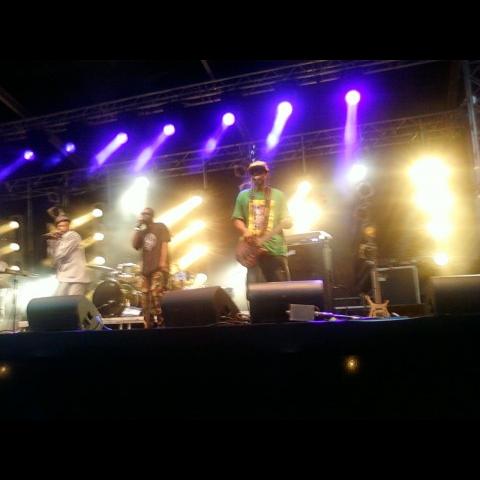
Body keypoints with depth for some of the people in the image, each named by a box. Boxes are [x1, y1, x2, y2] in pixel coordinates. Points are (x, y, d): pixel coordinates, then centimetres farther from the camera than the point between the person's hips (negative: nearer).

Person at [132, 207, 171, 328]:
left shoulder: (160, 227, 6)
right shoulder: (143, 231, 21)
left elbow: (164, 244, -5)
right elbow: (135, 246, 8)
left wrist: (163, 262, -17)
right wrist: (137, 228, 5)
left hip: (159, 267, -6)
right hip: (146, 269, 6)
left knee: (156, 293, -21)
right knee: (146, 297, 2)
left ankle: (160, 323, -17)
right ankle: (149, 325, 6)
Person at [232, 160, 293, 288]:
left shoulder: (278, 195, 13)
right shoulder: (243, 195, 13)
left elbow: (288, 220, 12)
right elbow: (236, 219, 11)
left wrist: (286, 222, -11)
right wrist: (245, 231, -9)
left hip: (275, 249, 0)